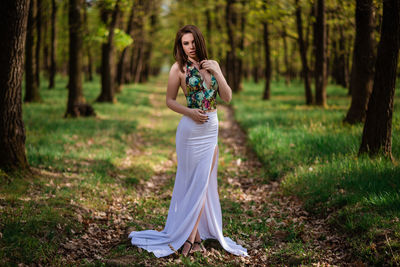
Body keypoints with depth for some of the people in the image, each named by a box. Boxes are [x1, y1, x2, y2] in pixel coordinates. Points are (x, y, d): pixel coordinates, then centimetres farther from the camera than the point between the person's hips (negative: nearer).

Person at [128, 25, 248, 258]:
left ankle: (193, 235, 15)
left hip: (212, 130, 5)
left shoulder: (213, 64, 9)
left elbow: (227, 97, 5)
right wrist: (189, 112, -16)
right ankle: (190, 237, 10)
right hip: (191, 131, -5)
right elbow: (170, 100, 0)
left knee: (204, 183, 6)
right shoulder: (179, 68, -4)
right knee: (192, 183, 0)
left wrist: (216, 72, -5)